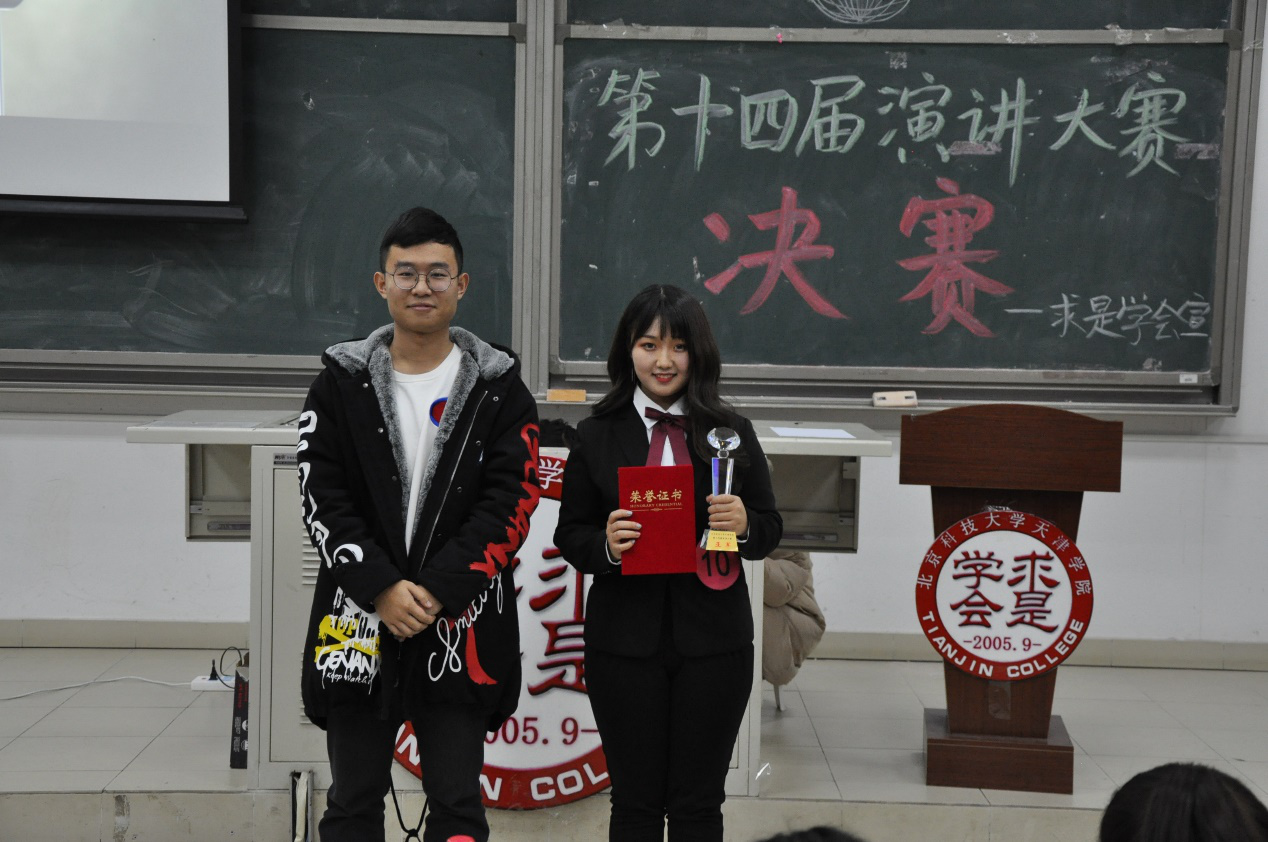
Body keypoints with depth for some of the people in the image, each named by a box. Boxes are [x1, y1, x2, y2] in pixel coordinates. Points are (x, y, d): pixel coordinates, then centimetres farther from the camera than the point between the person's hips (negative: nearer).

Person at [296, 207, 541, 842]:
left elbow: (509, 507, -6)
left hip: (459, 629, -1)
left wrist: (438, 590, -16)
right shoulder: (341, 384, 4)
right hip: (357, 623, 1)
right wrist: (381, 587, -15)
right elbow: (323, 500, -3)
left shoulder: (500, 391, 1)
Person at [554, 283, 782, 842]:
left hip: (713, 641, 1)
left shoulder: (731, 432, 4)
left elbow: (770, 529, 8)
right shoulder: (597, 436, 2)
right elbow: (569, 535, 4)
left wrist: (744, 524, -15)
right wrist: (605, 545, -17)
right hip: (624, 642, 0)